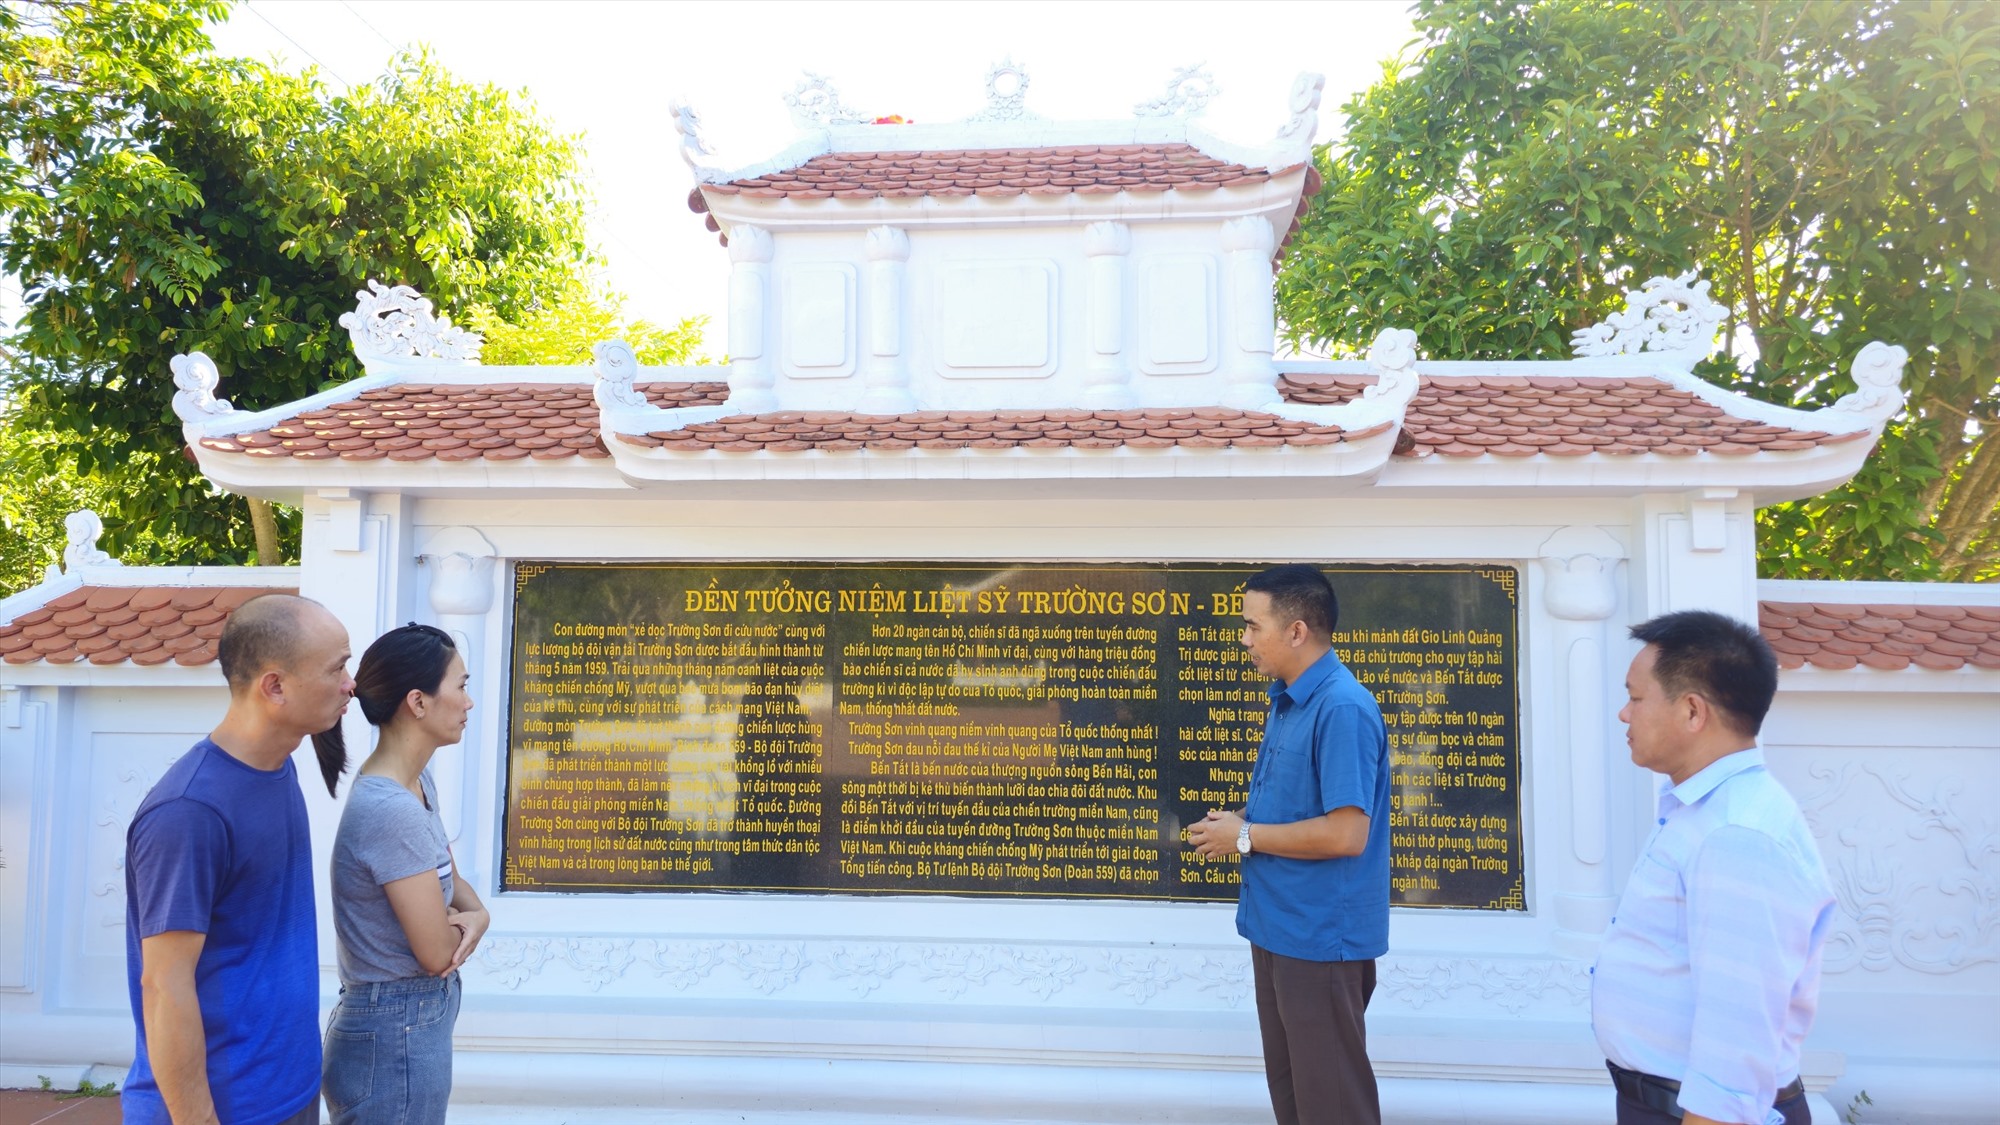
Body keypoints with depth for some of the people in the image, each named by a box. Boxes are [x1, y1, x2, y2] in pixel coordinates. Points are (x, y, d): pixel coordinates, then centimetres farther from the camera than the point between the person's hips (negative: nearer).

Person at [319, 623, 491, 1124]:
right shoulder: (391, 811, -27)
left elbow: (448, 877, 13)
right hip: (397, 1036, -9)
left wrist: (477, 914, -8)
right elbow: (438, 954, -22)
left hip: (415, 1023, 9)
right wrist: (463, 926, -1)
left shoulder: (419, 781, 2)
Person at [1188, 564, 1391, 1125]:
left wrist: (1245, 838, -16)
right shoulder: (1286, 698, 9)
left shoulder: (1342, 709, -22)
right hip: (1278, 926, 10)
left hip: (1321, 935, -10)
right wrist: (1239, 824, 0)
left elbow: (1345, 833, -27)